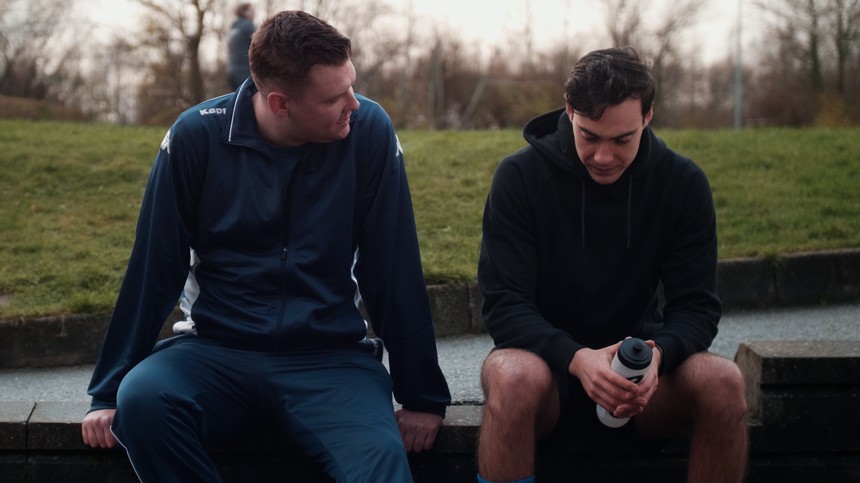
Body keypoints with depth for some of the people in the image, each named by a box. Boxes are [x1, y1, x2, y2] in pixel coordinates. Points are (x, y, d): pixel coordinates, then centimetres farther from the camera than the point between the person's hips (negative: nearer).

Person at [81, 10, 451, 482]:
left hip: (330, 359, -2)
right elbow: (155, 268, -2)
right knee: (141, 400, -28)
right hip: (215, 352, 2)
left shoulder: (368, 131, -8)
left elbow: (395, 271, -3)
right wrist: (109, 392, -2)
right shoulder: (198, 134, -8)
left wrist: (422, 395, -1)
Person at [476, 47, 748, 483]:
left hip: (638, 370, 2)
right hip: (548, 363, -2)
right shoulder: (520, 176, -9)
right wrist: (576, 359, -32)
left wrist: (658, 354, -28)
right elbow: (503, 304, -13)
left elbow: (696, 306, -4)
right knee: (513, 377, -37)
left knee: (723, 381, -29)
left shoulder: (684, 183, -2)